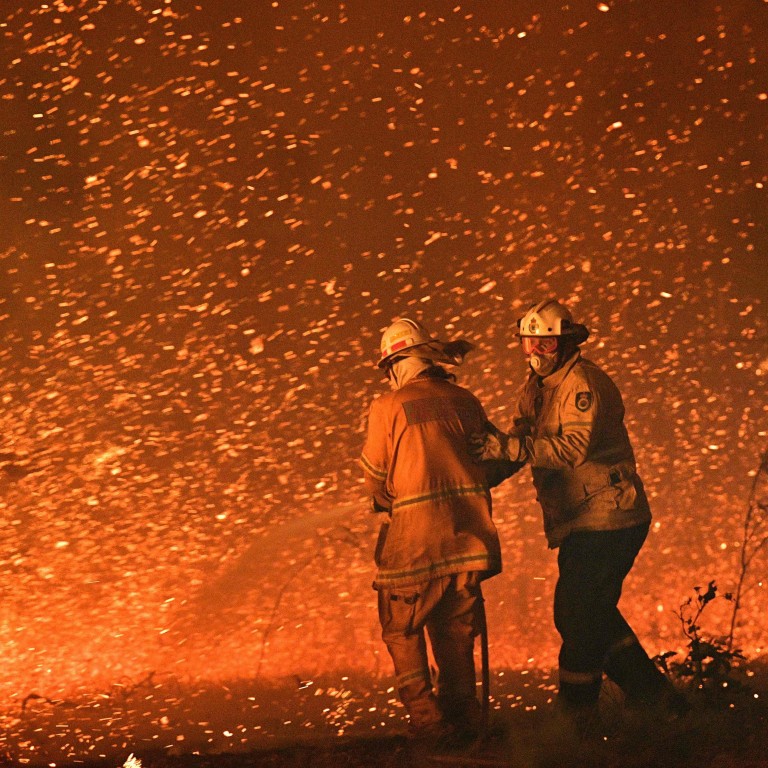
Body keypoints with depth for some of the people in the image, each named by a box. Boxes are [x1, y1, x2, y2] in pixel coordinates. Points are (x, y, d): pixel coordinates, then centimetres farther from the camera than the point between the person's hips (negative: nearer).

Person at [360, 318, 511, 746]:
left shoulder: (388, 408, -6)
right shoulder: (465, 401, 7)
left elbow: (376, 478, 2)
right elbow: (493, 465, 14)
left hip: (415, 540, -4)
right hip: (469, 535, 4)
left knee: (402, 631, 10)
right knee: (455, 633, 17)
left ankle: (427, 722, 3)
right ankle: (464, 718, 18)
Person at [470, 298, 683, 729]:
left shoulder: (583, 383, -16)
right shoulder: (538, 387, 14)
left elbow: (574, 447, -29)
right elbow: (523, 444, 11)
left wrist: (508, 447, -34)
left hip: (606, 520, -10)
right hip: (581, 524, 10)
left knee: (579, 617, -7)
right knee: (592, 614, 17)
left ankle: (576, 719, 3)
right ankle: (653, 696, 25)